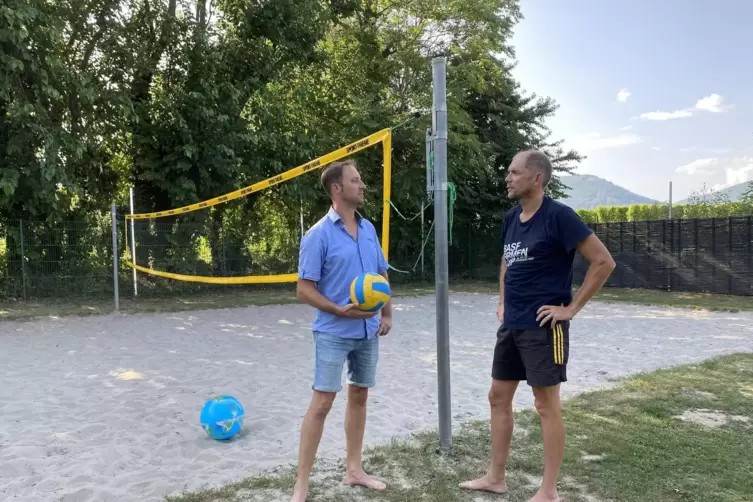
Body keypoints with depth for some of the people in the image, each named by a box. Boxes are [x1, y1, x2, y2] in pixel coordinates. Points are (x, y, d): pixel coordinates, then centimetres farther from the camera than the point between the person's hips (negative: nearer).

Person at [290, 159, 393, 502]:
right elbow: (304, 290, -12)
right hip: (334, 333, -6)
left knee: (359, 397, 14)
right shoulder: (318, 235, -12)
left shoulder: (369, 229, 6)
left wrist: (387, 314, 5)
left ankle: (353, 470, 29)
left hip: (368, 333, 6)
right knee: (322, 403, -5)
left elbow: (382, 276, 16)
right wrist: (340, 310, -23)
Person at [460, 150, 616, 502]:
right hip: (511, 326, 8)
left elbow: (603, 262, -15)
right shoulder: (511, 218, 9)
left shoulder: (558, 216, -14)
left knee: (547, 405, 2)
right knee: (499, 398, 13)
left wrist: (572, 307, -14)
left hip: (543, 326, -8)